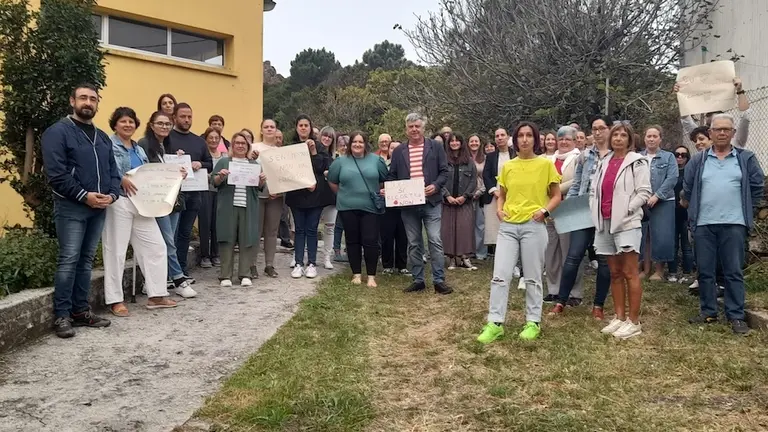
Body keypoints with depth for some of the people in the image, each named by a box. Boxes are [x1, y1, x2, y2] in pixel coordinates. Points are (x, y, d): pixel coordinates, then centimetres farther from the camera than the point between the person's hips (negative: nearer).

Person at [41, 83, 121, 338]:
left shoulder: (103, 138, 17)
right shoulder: (58, 132, -4)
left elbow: (113, 172, 16)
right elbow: (56, 173, -14)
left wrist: (112, 194, -4)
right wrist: (84, 195, -18)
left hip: (99, 209, 7)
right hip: (71, 207, -6)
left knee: (86, 261, 11)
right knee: (69, 261, -7)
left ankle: (80, 311, 18)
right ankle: (61, 316, 0)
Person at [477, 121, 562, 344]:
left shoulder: (545, 164, 0)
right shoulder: (507, 166, 9)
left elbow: (556, 196, 5)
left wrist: (545, 210, -12)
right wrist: (499, 209, 1)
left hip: (533, 226, -3)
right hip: (508, 226, 3)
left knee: (533, 277, 6)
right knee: (500, 275, -2)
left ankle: (533, 322, 19)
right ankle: (495, 323, 5)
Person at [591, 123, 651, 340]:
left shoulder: (637, 162, -3)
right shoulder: (604, 163, 15)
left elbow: (644, 192, -9)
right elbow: (594, 190, 18)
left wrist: (625, 210, -14)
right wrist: (595, 211, 5)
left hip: (627, 223, -6)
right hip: (605, 223, 6)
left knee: (630, 273, -5)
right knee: (615, 273, 11)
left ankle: (634, 321, 2)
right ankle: (620, 317, 19)